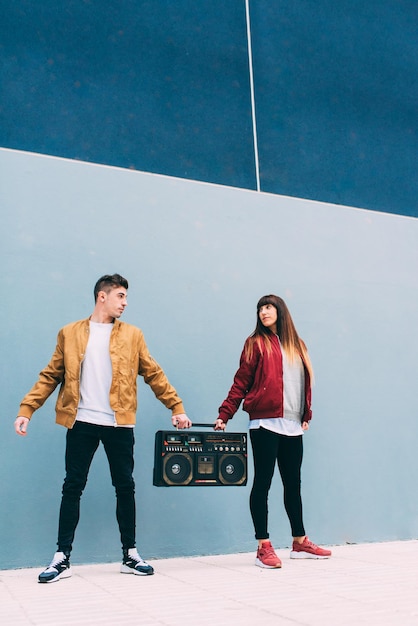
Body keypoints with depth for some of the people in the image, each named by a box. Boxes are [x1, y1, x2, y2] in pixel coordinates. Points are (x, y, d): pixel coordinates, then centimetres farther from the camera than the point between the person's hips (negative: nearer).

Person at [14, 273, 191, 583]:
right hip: (81, 422, -1)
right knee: (73, 487, 3)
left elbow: (154, 374, 7)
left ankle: (130, 554, 20)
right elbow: (51, 375, 5)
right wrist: (26, 409, -4)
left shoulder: (132, 335, 8)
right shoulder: (70, 333, 6)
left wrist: (177, 407, 1)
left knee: (125, 486, 6)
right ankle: (62, 558, 14)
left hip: (119, 423, 1)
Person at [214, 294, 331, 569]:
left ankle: (300, 543, 25)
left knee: (293, 484, 13)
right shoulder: (256, 343, 1)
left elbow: (305, 383, 18)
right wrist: (224, 415, -9)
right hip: (265, 423, -5)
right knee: (263, 482, -2)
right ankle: (264, 548, 5)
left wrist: (306, 415, 11)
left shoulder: (297, 345, 16)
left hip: (293, 427, 5)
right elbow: (241, 382, -3)